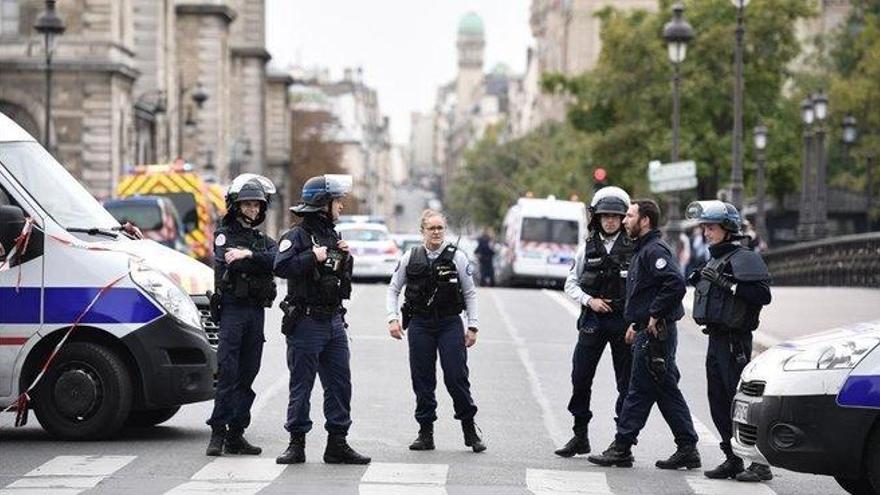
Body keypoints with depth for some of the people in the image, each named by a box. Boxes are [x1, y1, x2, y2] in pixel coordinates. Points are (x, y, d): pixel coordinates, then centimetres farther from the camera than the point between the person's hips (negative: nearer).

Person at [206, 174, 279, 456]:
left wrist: (248, 255, -16)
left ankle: (236, 435, 9)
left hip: (256, 311, 5)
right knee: (228, 372, -11)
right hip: (232, 308, -5)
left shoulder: (264, 241, 18)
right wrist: (260, 263, -15)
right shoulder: (224, 235, 5)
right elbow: (227, 262, -15)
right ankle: (218, 432, -11)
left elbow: (277, 261, -4)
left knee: (247, 375, 5)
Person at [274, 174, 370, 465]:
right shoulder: (297, 237, -9)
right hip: (306, 323, -7)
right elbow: (281, 267, -26)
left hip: (334, 321, 8)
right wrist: (313, 257, -22)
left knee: (340, 384, 7)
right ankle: (297, 444, 7)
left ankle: (337, 444, 12)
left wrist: (346, 257, 6)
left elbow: (344, 279, 25)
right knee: (301, 386, 0)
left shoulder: (332, 237, 16)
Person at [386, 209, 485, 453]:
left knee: (456, 377, -6)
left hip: (450, 323, -2)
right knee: (422, 379, 3)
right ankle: (426, 433, 11)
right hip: (420, 325, 2)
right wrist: (392, 319, 0)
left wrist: (472, 326, 0)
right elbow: (393, 289, 13)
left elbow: (470, 293, 6)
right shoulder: (411, 257, 5)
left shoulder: (457, 257, 1)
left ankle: (470, 430, 7)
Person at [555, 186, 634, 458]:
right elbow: (571, 283, 12)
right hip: (592, 321, 3)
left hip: (624, 322, -3)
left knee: (626, 382, 2)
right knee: (580, 379, 3)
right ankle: (580, 436, 15)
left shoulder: (633, 248, -2)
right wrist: (590, 300, -5)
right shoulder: (588, 248, 7)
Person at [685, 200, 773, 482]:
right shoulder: (715, 259, 18)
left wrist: (726, 284, -23)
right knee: (719, 404, 10)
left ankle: (760, 463, -7)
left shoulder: (744, 258, -11)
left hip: (734, 340, -9)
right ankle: (733, 460, 17)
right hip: (716, 339, 9)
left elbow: (762, 294, -21)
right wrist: (700, 280, 8)